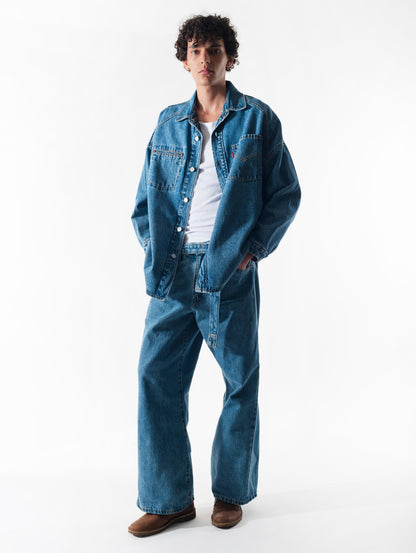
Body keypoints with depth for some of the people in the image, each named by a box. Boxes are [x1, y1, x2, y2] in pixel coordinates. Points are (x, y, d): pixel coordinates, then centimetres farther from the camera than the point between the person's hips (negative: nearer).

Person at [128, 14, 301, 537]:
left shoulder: (257, 119, 3)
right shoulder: (168, 122, 13)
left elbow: (286, 193, 2)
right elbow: (146, 197, 17)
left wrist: (255, 248, -7)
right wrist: (154, 248, 3)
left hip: (230, 272, -3)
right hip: (173, 272, 3)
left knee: (240, 382, 6)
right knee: (157, 376, 0)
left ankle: (231, 492, 25)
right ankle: (168, 498, 14)